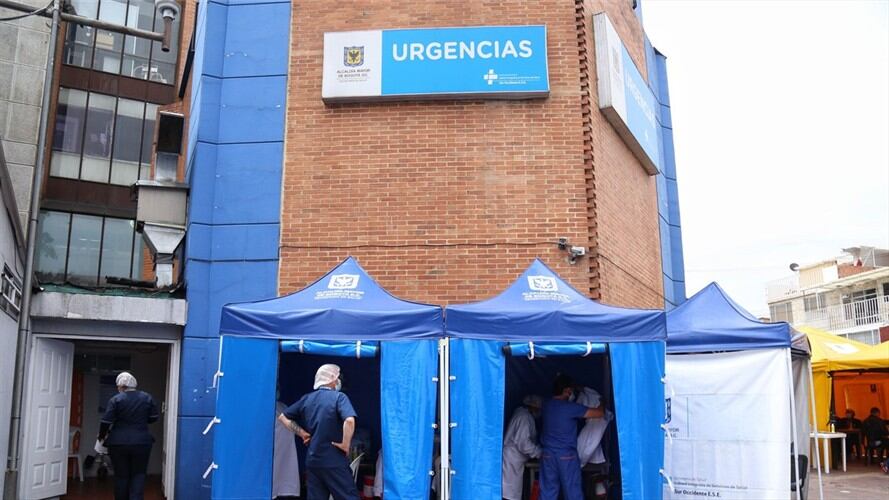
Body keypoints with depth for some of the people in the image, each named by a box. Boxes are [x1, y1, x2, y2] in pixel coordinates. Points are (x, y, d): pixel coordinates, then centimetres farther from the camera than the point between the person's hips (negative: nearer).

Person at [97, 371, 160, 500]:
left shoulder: (115, 400, -6)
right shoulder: (147, 398, 3)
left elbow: (106, 421, -8)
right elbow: (155, 417, 6)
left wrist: (102, 436, 8)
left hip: (119, 443, -1)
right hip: (141, 443, 1)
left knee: (121, 476, 10)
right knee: (138, 475, 6)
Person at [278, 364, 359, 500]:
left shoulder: (306, 399, 9)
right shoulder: (338, 397, -10)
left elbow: (283, 417, 16)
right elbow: (349, 420, -27)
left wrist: (302, 433, 12)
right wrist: (346, 445, -14)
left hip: (312, 461, 6)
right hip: (334, 462, -6)